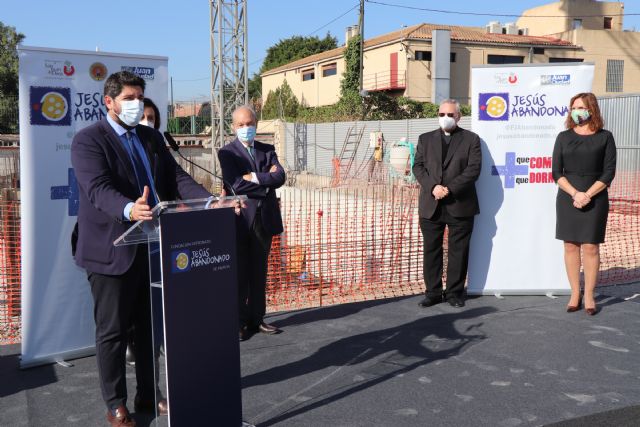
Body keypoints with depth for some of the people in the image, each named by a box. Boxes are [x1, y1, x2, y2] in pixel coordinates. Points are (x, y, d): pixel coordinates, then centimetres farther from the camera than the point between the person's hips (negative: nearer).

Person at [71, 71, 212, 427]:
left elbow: (177, 177, 3)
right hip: (112, 251, -6)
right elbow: (97, 188, -24)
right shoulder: (88, 140, -9)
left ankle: (148, 396, 31)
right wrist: (129, 210, -45)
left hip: (152, 247, 6)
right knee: (113, 331, 6)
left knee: (150, 326, 16)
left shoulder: (152, 137, 11)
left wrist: (211, 202, -15)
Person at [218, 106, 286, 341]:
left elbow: (280, 177, -5)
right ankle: (239, 321, 11)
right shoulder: (227, 153, -2)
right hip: (240, 219, -4)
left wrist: (254, 177, -15)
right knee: (239, 273, 3)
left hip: (265, 219, 4)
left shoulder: (267, 150, 11)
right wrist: (267, 179, -10)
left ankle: (256, 318, 21)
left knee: (259, 272, 11)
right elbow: (236, 184, -16)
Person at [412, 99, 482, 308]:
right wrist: (432, 187, -13)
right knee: (431, 250, 5)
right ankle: (433, 292, 13)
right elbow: (418, 167, 5)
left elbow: (473, 169, -4)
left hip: (460, 205, -2)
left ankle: (454, 292, 13)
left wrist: (450, 188, -15)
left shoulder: (471, 139, 7)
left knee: (458, 251, 3)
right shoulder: (425, 139, 15)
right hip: (431, 205, 2)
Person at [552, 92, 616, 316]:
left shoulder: (604, 137, 2)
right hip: (567, 198, 2)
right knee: (570, 246, 3)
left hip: (595, 199, -2)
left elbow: (608, 173, -3)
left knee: (591, 247, -1)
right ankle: (575, 294, 12)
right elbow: (556, 172, 1)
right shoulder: (564, 137, 6)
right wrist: (574, 193, -13)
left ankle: (589, 295, 8)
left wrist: (587, 195, -13)